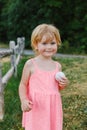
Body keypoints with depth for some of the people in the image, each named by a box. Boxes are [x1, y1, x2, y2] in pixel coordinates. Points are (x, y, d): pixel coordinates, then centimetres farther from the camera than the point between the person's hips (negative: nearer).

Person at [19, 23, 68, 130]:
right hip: (35, 107, -3)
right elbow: (23, 84, -2)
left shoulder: (57, 66, 5)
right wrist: (23, 100, -17)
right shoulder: (30, 64, -7)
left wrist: (63, 85, -3)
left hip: (53, 106, 3)